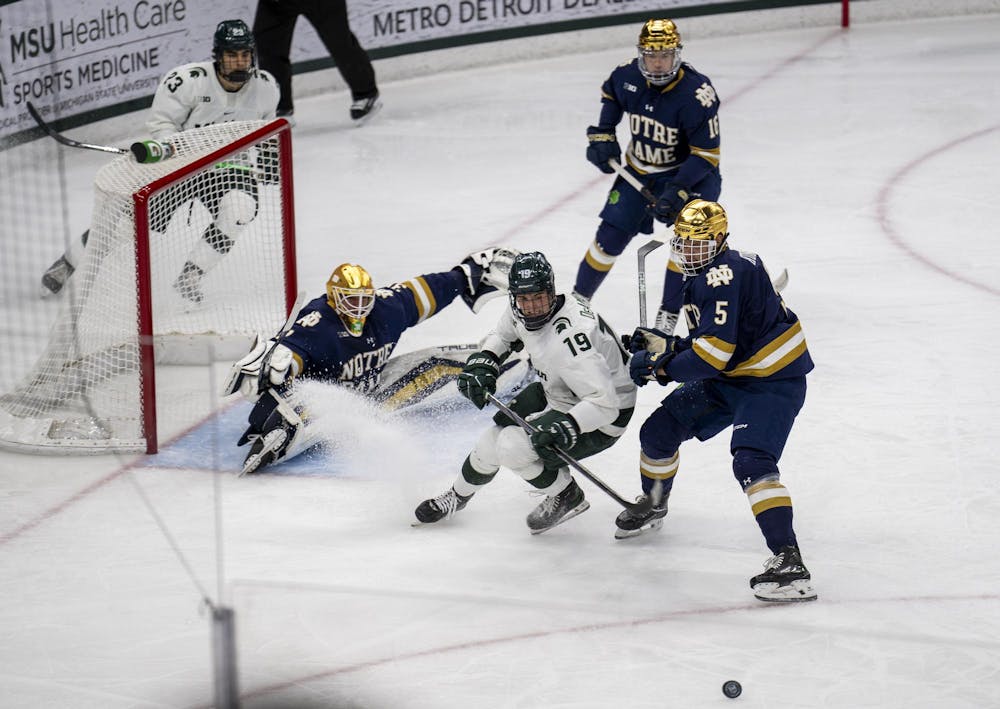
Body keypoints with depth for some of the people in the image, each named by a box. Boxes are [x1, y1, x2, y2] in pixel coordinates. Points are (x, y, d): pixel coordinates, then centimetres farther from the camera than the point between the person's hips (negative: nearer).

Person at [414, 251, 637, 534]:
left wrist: (567, 426, -50)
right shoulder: (521, 310, -12)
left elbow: (604, 402, -39)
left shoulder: (568, 338, -37)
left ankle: (567, 497, 4)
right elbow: (503, 334, 14)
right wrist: (483, 362, -4)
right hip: (555, 392, 8)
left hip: (602, 416, -8)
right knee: (495, 436, 11)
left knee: (512, 447, -19)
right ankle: (458, 494, 39)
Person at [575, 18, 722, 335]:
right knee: (611, 236, 3)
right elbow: (609, 94, 12)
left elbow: (706, 155, -25)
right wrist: (602, 134, 1)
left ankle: (668, 316, -10)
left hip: (689, 172, -4)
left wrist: (677, 190, -32)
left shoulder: (697, 93, -29)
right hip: (639, 170, 4)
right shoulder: (628, 77, -15)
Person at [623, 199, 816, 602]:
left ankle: (789, 563, -32)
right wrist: (664, 346, -1)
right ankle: (652, 508, 39)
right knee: (659, 430, 11)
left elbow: (715, 351, -29)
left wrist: (660, 367, -19)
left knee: (751, 462, -27)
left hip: (774, 380, -10)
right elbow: (704, 343, 16)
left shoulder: (725, 275, -24)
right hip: (732, 377, 10)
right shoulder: (701, 279, 10)